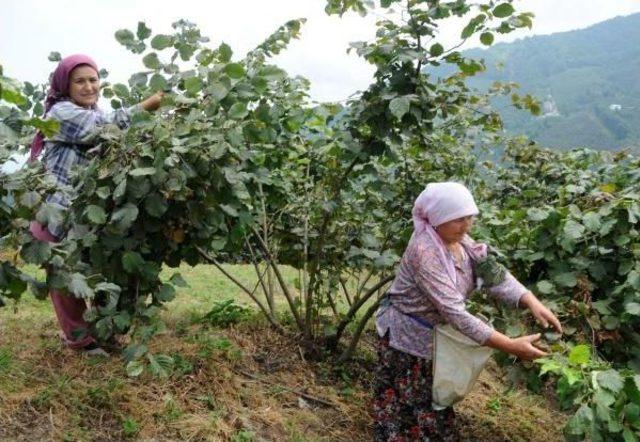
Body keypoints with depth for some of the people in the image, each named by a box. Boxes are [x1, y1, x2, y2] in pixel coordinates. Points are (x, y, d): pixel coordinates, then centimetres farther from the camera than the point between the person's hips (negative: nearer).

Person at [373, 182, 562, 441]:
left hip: (437, 335, 7)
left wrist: (533, 303, -26)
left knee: (435, 407, 19)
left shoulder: (460, 240, -5)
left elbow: (495, 274, -9)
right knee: (408, 411, 7)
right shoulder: (424, 252, -31)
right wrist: (511, 347, -35)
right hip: (408, 337, -7)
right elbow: (455, 313, -34)